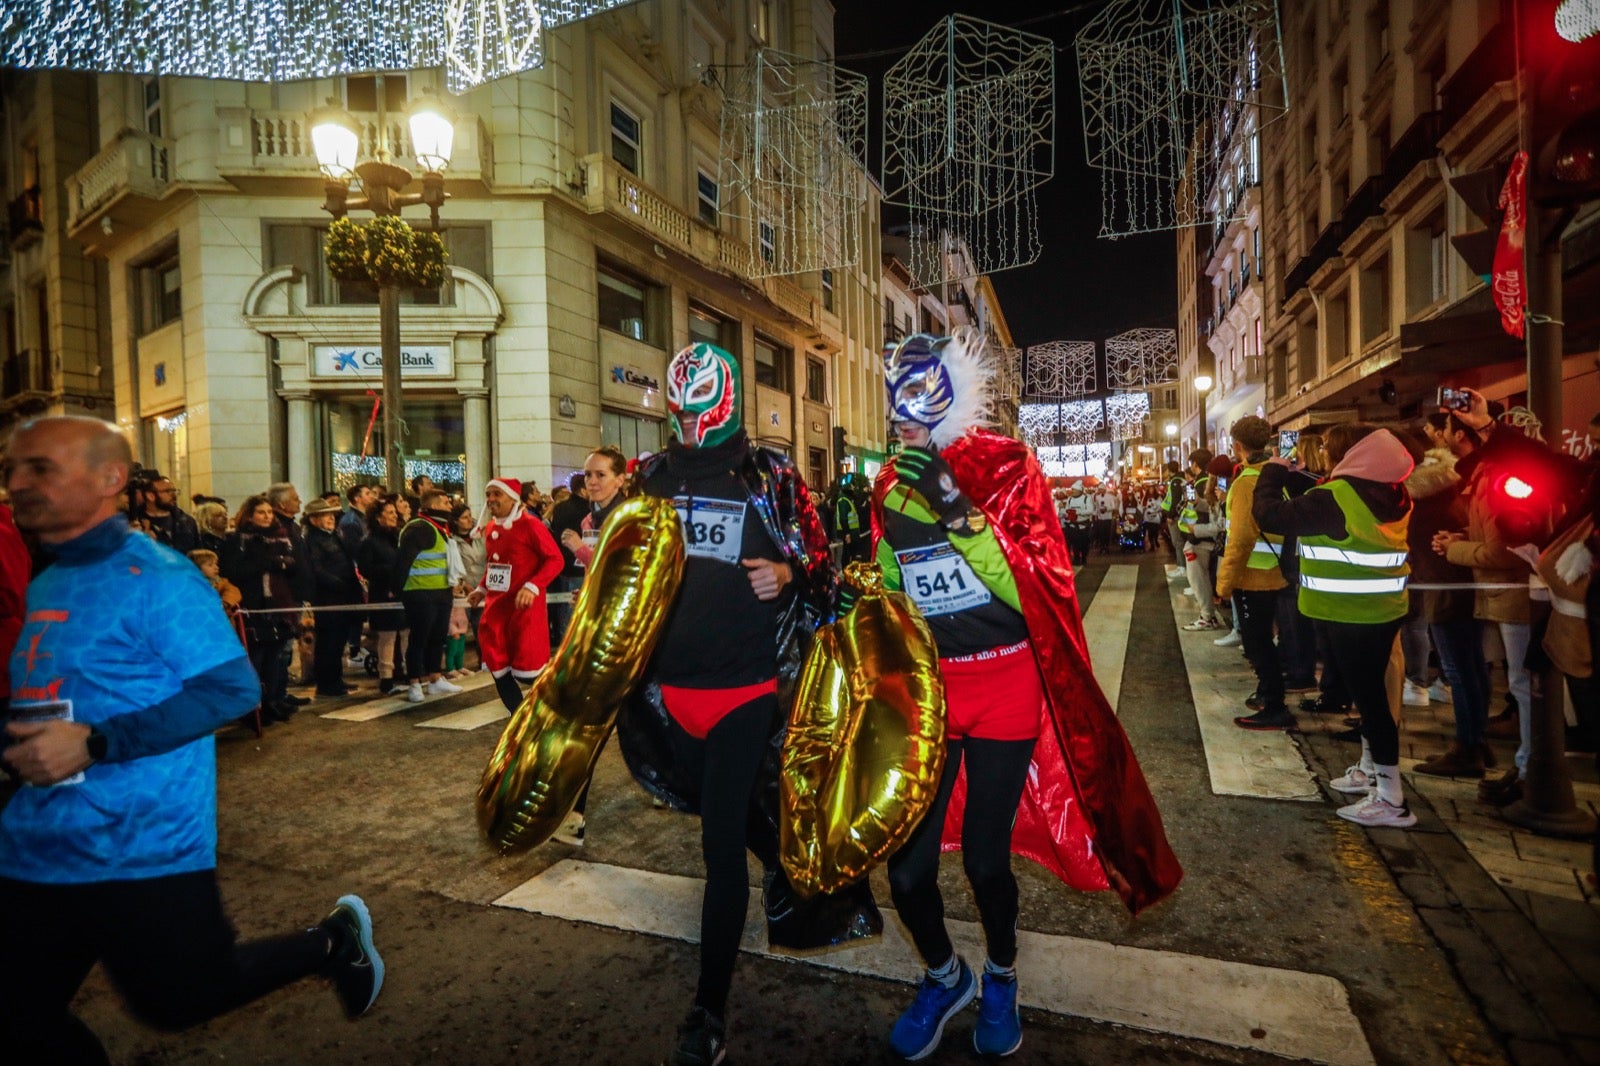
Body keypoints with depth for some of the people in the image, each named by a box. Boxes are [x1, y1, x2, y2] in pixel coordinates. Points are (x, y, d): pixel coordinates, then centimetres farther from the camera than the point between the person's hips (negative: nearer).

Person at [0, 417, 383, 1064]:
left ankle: (333, 941, 29)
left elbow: (232, 688, -21)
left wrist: (93, 743, -26)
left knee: (180, 1002, 8)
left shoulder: (154, 577, -17)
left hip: (144, 852, -8)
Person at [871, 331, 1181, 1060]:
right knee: (907, 867, 1)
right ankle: (944, 975, 35)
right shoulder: (890, 487, 5)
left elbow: (1040, 590, -18)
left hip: (1004, 687, -3)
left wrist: (957, 512, -28)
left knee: (985, 859, 2)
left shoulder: (1006, 466, -8)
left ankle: (1001, 978, 37)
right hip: (926, 687, 4)